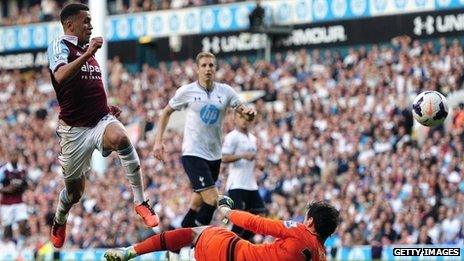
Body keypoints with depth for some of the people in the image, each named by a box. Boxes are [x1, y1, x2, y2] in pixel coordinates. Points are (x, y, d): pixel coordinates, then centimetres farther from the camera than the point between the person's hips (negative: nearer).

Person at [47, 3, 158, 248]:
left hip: (101, 119, 4)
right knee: (74, 189, 8)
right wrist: (87, 54, -31)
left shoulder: (87, 50, 16)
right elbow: (61, 76, -28)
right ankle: (59, 223, 42)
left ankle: (141, 202, -30)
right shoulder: (59, 46, -6)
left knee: (120, 137, -33)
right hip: (75, 129, -4)